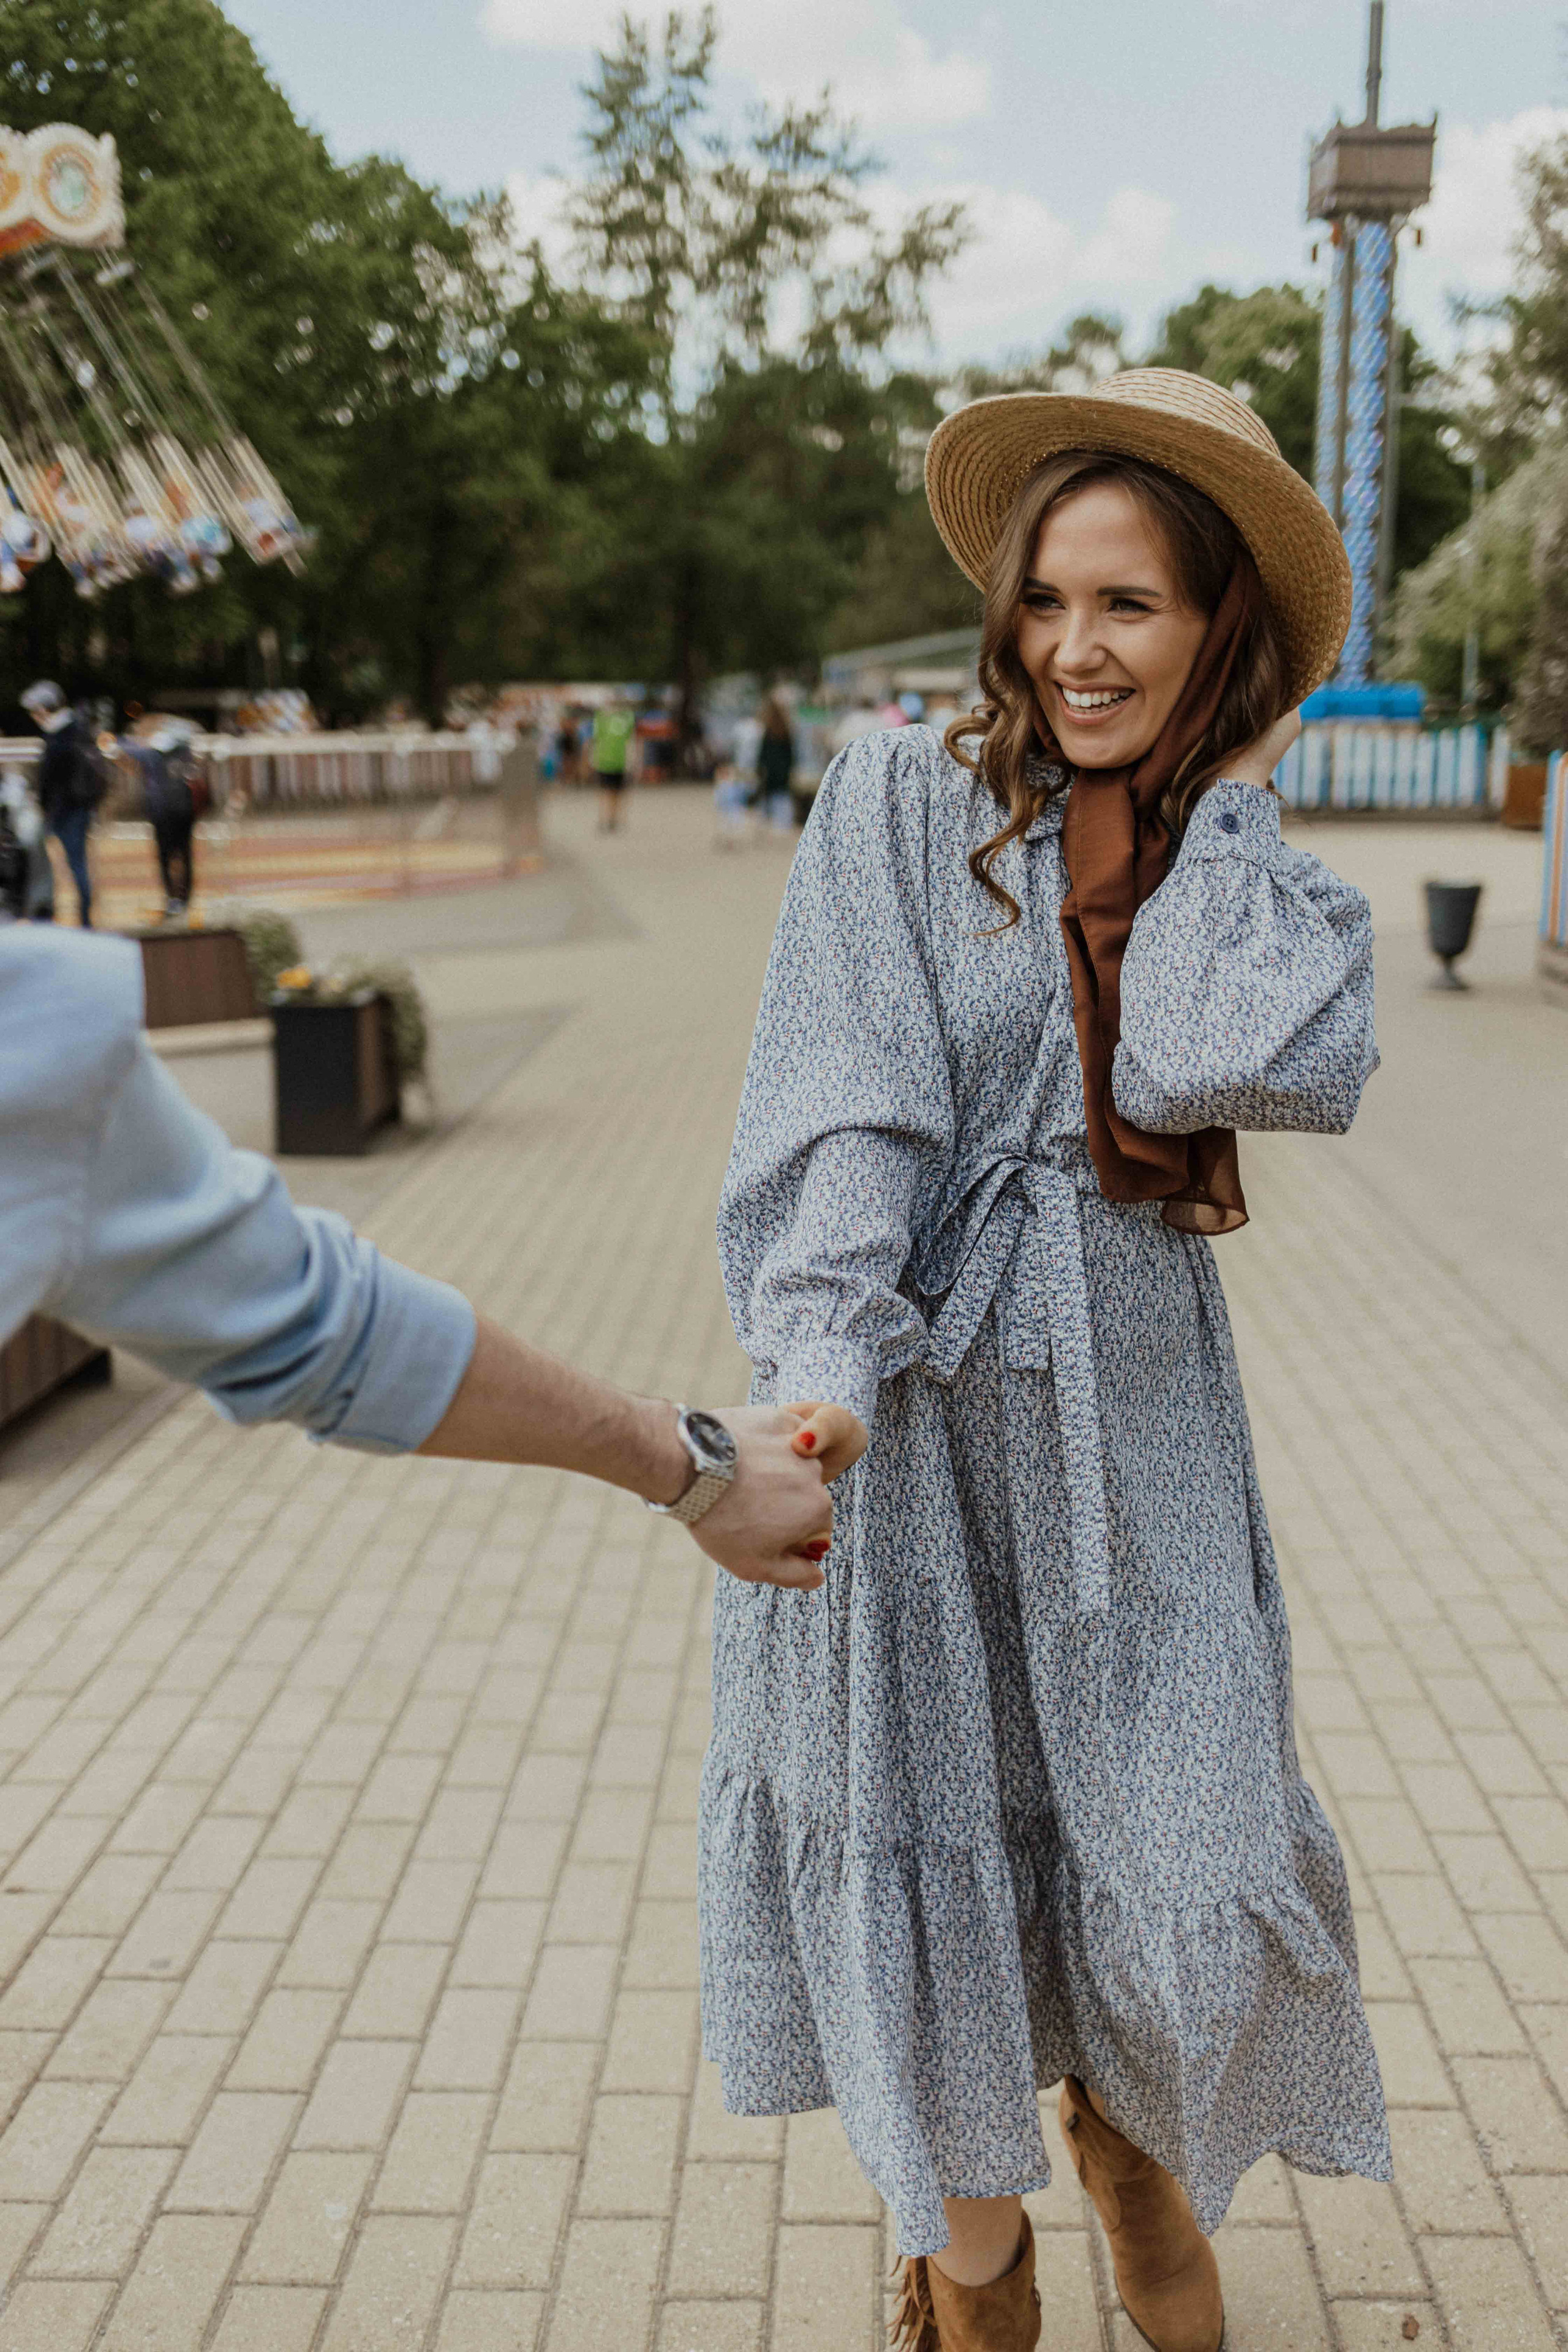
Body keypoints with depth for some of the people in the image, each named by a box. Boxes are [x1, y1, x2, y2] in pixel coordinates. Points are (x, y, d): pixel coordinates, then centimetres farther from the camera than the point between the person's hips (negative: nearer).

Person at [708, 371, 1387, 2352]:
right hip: (910, 1406, -2)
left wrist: (1223, 797, -7)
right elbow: (845, 1115, -13)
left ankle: (1132, 2138, 41)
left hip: (1133, 1418, 2)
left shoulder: (1270, 881, 5)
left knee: (1186, 1893, 3)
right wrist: (823, 1370, -27)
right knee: (933, 1865, 6)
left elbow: (1214, 1069, -17)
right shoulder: (904, 801, -4)